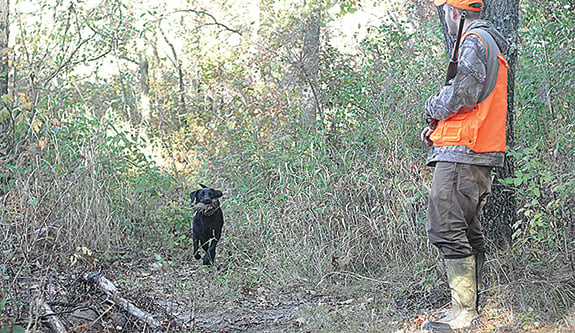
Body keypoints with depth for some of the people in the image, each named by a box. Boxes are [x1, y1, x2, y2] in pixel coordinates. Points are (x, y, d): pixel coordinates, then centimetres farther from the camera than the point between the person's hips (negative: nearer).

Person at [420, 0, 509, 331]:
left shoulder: (474, 41, -9)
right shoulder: (492, 44, 24)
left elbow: (462, 95, -22)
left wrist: (433, 107, -3)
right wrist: (438, 125, 15)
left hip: (462, 154, -11)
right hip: (480, 156, 11)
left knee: (446, 229, -12)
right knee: (468, 231, 12)